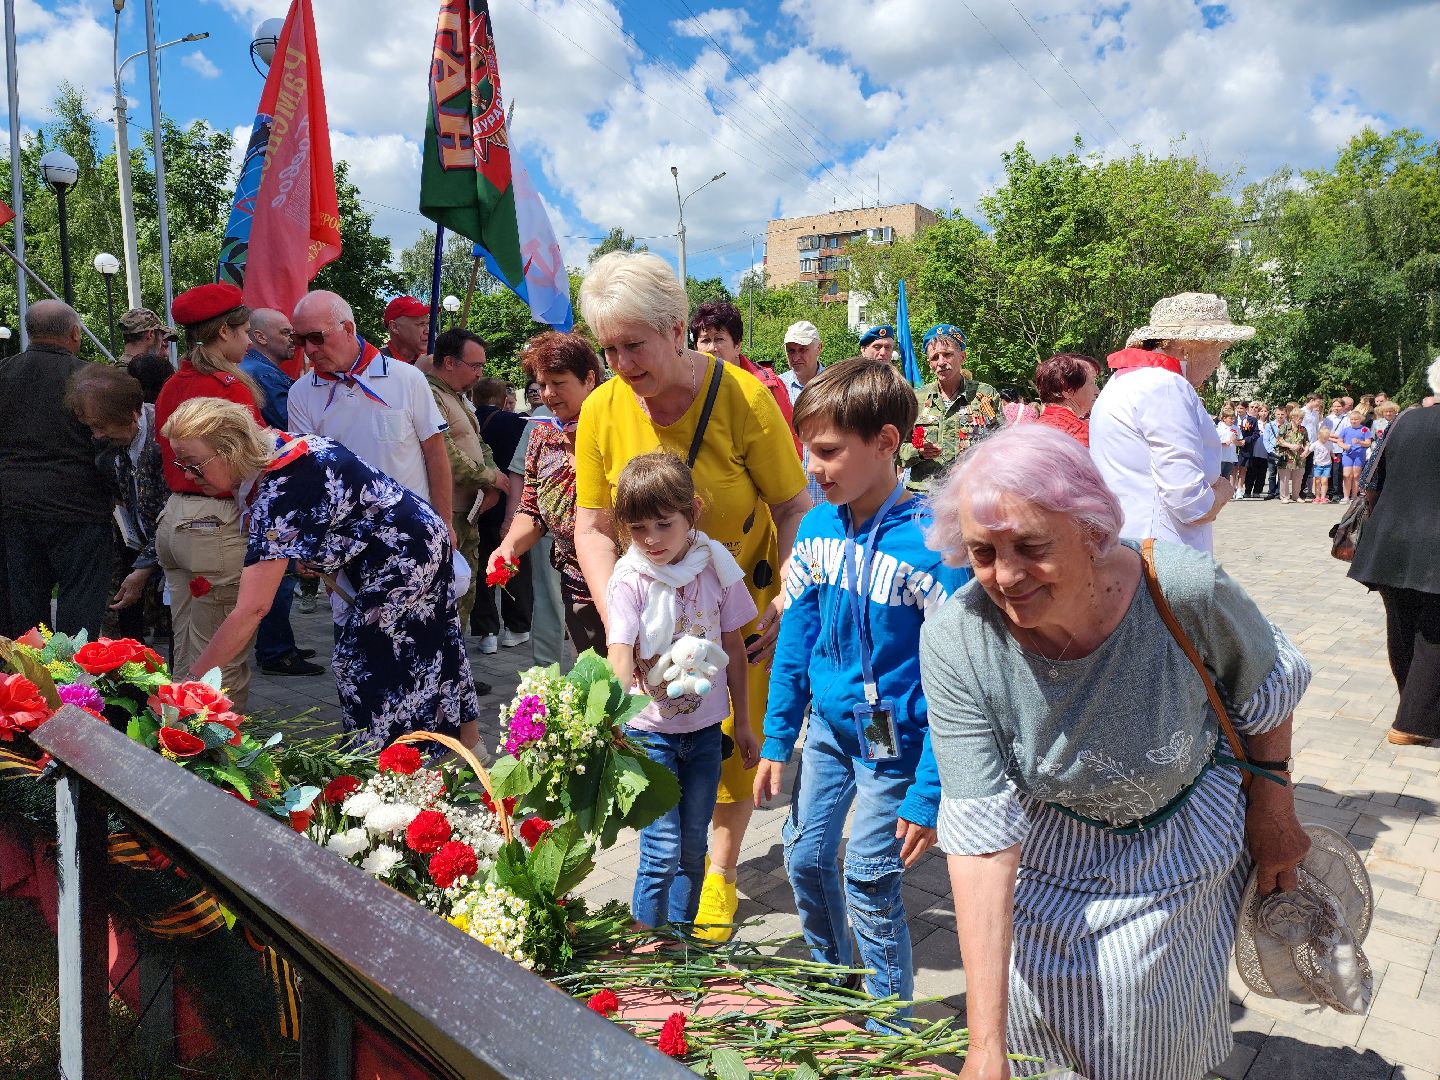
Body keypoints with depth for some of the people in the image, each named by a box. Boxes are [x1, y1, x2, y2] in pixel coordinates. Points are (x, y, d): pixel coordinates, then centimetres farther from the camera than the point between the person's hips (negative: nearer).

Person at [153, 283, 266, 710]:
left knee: (185, 658, 17)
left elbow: (167, 459, 18)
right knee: (224, 662, 0)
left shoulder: (172, 387, 11)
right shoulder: (231, 388, -14)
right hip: (219, 526, -9)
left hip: (173, 519, 9)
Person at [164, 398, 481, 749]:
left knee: (363, 668, -1)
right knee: (429, 658, 18)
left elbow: (251, 610, -29)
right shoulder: (276, 445, -2)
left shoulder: (279, 492, -28)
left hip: (403, 557, -10)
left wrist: (189, 679, -24)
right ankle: (468, 740, 32)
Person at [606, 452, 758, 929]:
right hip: (649, 730, -3)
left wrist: (743, 723, 9)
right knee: (663, 849, -3)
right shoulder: (629, 579, -13)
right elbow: (619, 649, -25)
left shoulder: (714, 565, -5)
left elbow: (733, 646, 4)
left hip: (704, 726, 3)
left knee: (693, 848, 14)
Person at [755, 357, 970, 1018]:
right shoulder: (817, 527, -3)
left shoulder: (928, 543, -22)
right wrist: (777, 739, 6)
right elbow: (796, 634, 5)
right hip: (827, 726, 6)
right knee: (805, 859, 15)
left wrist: (929, 792, -19)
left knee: (869, 882, 3)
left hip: (892, 740, -6)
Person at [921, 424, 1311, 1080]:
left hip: (1183, 849, 0)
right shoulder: (954, 644, -31)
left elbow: (1268, 688, -8)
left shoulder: (1183, 590, -32)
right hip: (1050, 856, 0)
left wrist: (1274, 807, 1)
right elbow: (981, 836, -31)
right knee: (1034, 1012, 13)